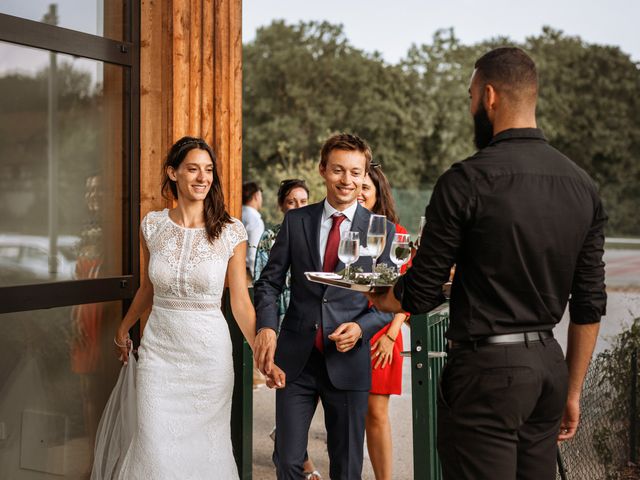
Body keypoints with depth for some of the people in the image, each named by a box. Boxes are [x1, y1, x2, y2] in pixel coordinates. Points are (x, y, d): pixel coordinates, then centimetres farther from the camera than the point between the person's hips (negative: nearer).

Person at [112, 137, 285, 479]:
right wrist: (123, 329, 26)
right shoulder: (152, 226, -1)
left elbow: (240, 302, -6)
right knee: (157, 450, 4)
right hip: (159, 349, 2)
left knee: (207, 446, 8)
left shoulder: (231, 232, -7)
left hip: (209, 352, -1)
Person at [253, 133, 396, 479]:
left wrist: (361, 327, -15)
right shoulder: (295, 221, 4)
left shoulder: (381, 230, 0)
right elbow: (270, 280, 6)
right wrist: (266, 326, -11)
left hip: (348, 359, -1)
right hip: (295, 359, 1)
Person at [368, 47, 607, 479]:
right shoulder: (582, 185, 6)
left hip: (486, 367, -7)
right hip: (550, 365, 7)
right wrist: (572, 392, 18)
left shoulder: (466, 181, -13)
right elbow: (590, 305, 9)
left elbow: (420, 296, -8)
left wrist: (379, 299, 14)